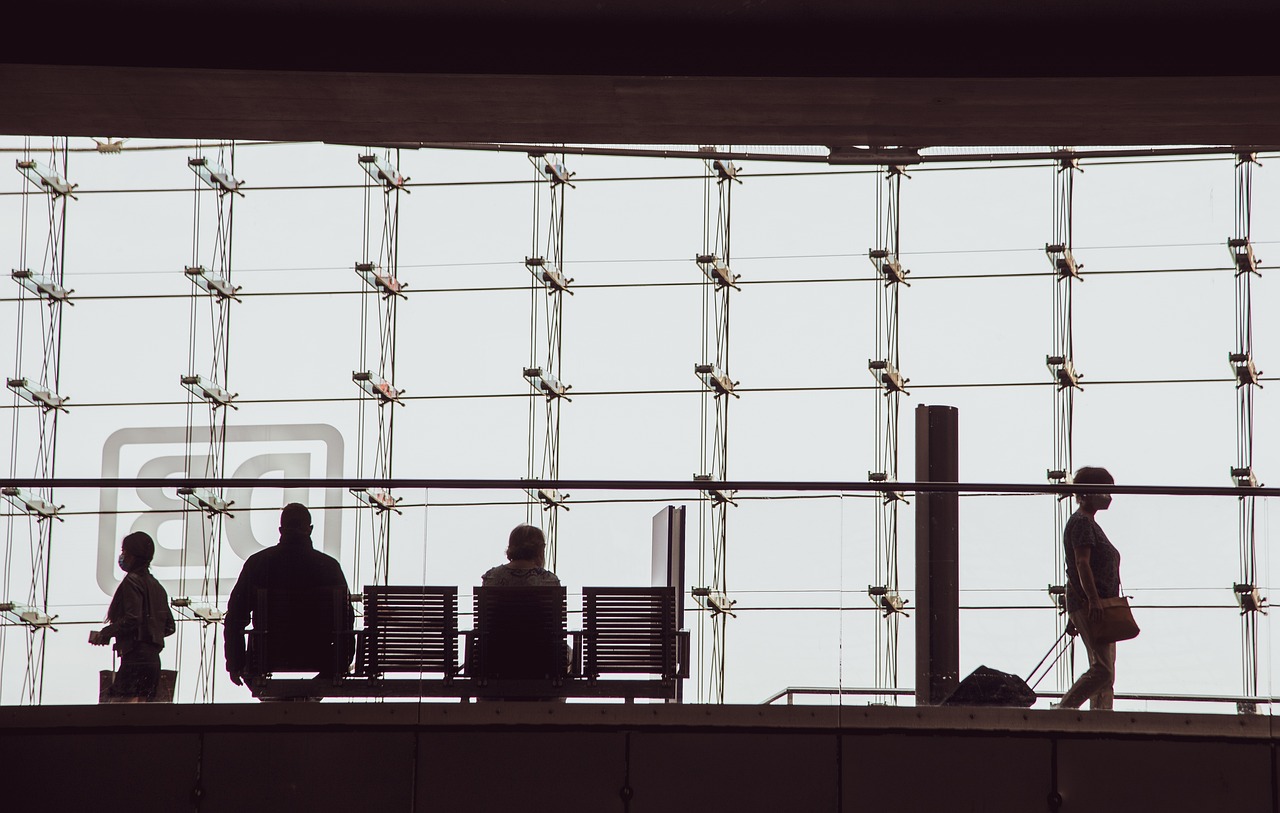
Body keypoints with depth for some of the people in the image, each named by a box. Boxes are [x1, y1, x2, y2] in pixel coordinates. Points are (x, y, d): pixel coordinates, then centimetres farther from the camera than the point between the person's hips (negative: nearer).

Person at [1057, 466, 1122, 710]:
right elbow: (1082, 563, -20)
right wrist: (1093, 600, -29)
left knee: (1105, 670, 7)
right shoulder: (1081, 523, -9)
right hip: (1087, 605, -11)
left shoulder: (1088, 523, 22)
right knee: (1102, 669, -18)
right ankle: (1063, 711, -18)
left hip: (1099, 606, 11)